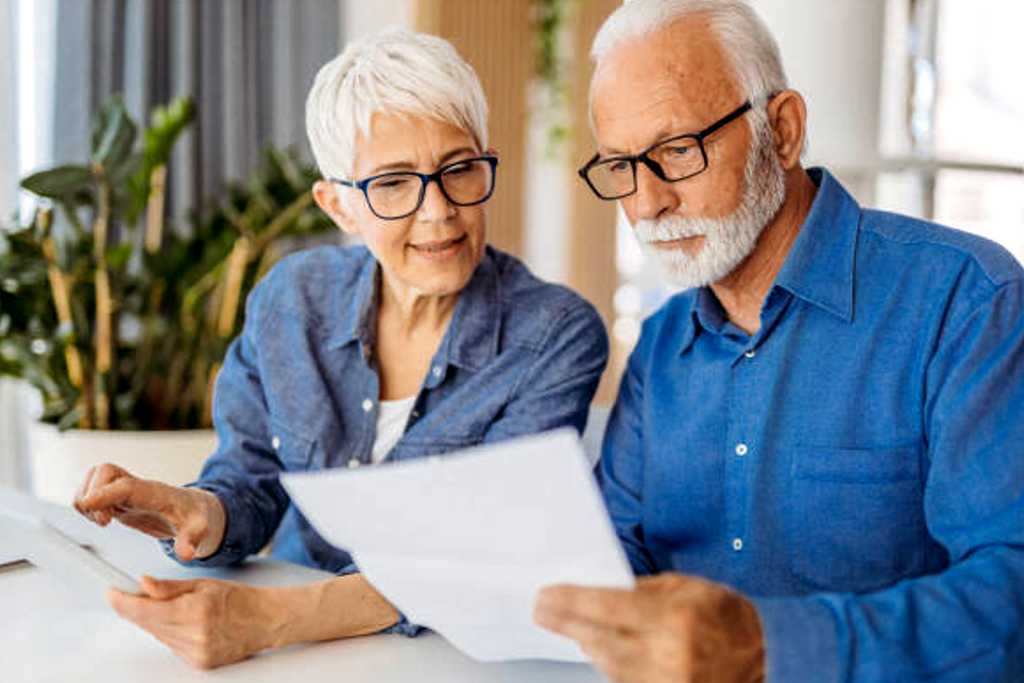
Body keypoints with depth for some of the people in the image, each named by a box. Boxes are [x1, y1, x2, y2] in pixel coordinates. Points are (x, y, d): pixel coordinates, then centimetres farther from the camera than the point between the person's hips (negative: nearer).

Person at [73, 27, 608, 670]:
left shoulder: (559, 337, -13)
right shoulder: (290, 300, 0)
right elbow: (251, 482, 4)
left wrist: (270, 617, -32)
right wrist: (202, 515, -20)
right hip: (294, 662, 3)